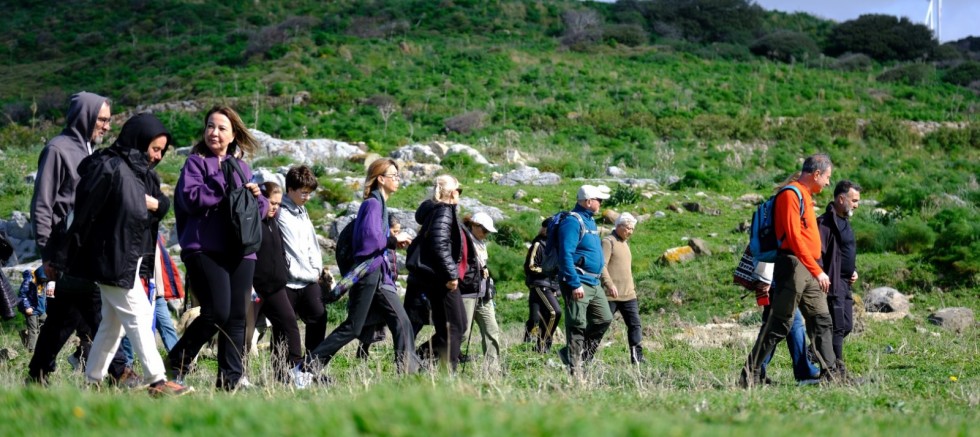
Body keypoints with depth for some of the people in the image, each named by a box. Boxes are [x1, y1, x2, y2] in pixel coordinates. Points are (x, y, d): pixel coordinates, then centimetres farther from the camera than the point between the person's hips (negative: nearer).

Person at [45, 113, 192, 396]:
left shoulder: (141, 171, 11)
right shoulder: (110, 169, -17)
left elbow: (162, 205, 21)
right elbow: (81, 210, -18)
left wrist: (156, 203, -5)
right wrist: (59, 254, -17)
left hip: (130, 259, 10)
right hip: (112, 258, -10)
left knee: (114, 323, 13)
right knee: (139, 315, -9)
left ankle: (93, 381, 19)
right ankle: (157, 382, -8)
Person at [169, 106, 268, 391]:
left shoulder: (242, 167, 20)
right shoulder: (196, 162, 5)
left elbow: (260, 211, 22)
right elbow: (189, 197, -13)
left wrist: (257, 198, -1)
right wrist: (226, 188, -13)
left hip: (240, 251, 5)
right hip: (205, 249, -5)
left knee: (237, 316, 3)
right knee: (217, 312, -15)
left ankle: (231, 377, 8)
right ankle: (177, 361, 4)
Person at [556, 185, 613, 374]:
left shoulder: (589, 220, 17)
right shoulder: (573, 221, -15)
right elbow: (566, 255, -21)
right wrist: (575, 284, -25)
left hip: (593, 284, 10)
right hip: (578, 283, -10)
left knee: (604, 319, 11)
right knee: (577, 326, -6)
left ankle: (572, 354, 19)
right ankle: (574, 368, -2)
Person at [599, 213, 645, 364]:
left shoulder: (625, 243, 20)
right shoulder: (608, 242, -8)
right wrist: (610, 284, -28)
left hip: (628, 295, 8)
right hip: (611, 295, -8)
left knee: (635, 324, 0)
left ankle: (637, 357, 0)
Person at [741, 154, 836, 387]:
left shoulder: (805, 196, 20)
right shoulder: (791, 195, -11)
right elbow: (794, 237, -19)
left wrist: (817, 271, 15)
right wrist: (817, 271, -21)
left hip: (809, 269, 10)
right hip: (793, 265, -10)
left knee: (822, 321, 8)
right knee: (779, 324, -8)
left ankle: (829, 373, 11)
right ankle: (751, 374, -4)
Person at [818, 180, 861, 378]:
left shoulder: (845, 222, 18)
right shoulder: (826, 222, -14)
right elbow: (818, 254, -20)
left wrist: (854, 270, 15)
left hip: (845, 283, 10)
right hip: (833, 283, -10)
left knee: (846, 325, 12)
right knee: (838, 327, -8)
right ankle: (837, 371, -4)